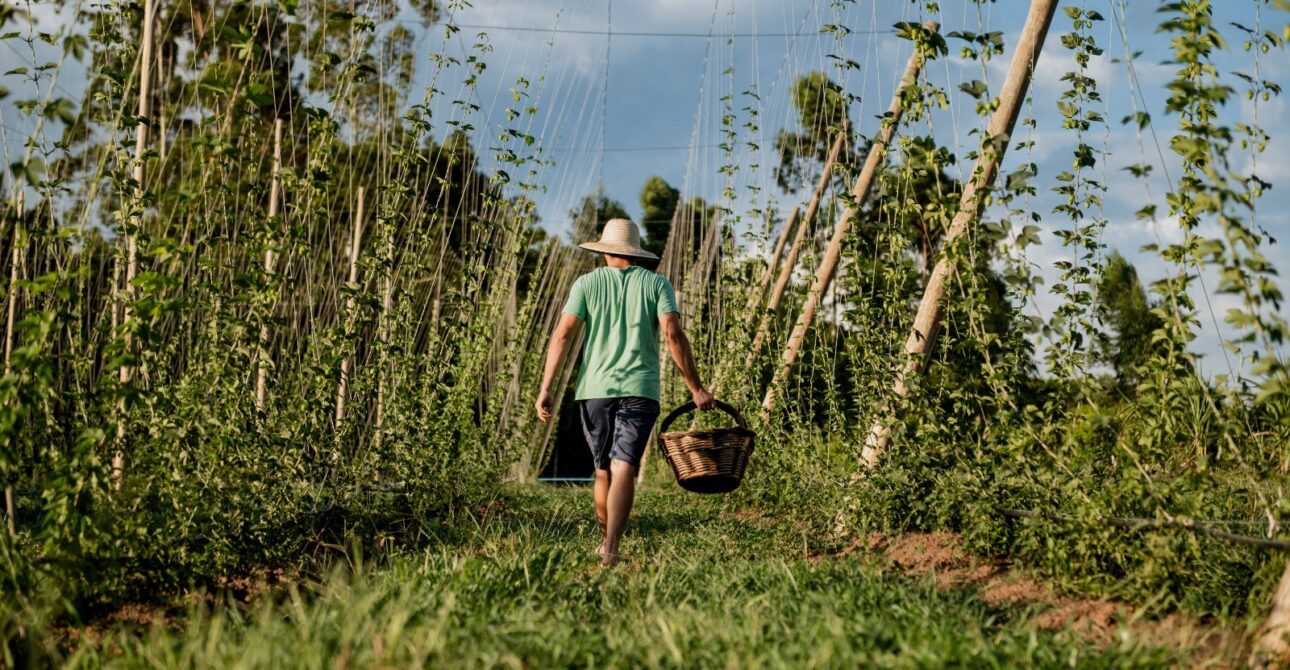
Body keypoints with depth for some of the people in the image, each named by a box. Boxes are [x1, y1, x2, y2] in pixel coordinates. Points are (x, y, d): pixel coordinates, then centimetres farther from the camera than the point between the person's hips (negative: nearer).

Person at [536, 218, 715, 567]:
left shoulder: (588, 282, 8)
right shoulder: (657, 284, 6)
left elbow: (562, 334, -1)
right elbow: (673, 335, -6)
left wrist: (546, 388, 0)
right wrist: (696, 389, -3)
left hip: (595, 388, 2)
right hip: (640, 390, -1)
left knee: (604, 469, 16)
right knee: (624, 470, -7)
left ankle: (606, 543, 30)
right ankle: (611, 549, -23)